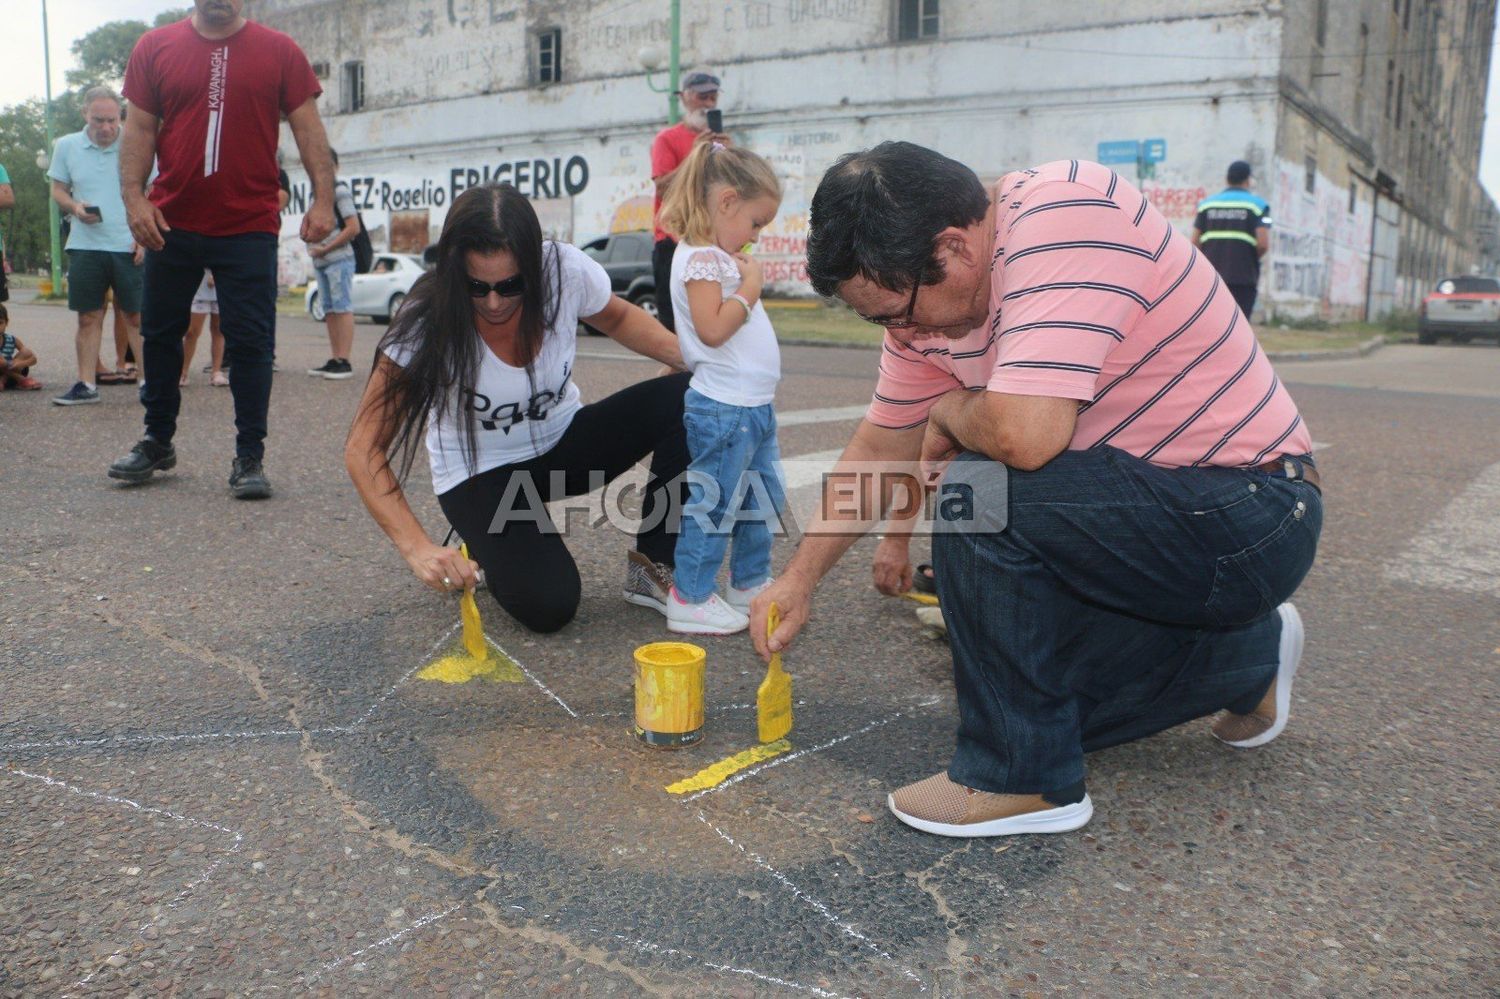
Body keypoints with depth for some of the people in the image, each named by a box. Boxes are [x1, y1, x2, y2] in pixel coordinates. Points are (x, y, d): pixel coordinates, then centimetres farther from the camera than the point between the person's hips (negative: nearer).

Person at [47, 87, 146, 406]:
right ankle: (86, 384, 12)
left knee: (136, 315, 0)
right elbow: (58, 190, 13)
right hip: (85, 246, 2)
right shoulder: (66, 146, 7)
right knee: (88, 317, 6)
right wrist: (75, 207, -9)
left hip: (129, 246, -2)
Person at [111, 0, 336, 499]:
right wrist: (133, 197, -6)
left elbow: (308, 127, -1)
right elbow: (139, 128, 5)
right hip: (171, 223, 3)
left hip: (250, 226, -3)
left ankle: (249, 457, 6)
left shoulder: (279, 51, 2)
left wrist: (323, 199, -12)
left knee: (251, 343, -3)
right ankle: (157, 442, 30)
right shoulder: (155, 47, 6)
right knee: (160, 333, 13)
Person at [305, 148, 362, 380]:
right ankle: (334, 360, 12)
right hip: (320, 261, 9)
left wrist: (326, 248, -12)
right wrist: (314, 248, 9)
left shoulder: (340, 190, -6)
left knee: (343, 308, -9)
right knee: (329, 310, 9)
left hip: (338, 259, -9)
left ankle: (344, 362, -11)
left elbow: (354, 228, -13)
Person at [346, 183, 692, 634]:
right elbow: (364, 450, -23)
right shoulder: (429, 324, -26)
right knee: (547, 605, -27)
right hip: (479, 473, -3)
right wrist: (419, 549, -36)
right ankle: (485, 552, 10)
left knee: (684, 399, -21)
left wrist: (692, 357, -14)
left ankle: (654, 567, -6)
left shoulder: (566, 270, -20)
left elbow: (618, 318, 5)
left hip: (564, 441, 4)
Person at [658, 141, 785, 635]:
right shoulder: (700, 258, -15)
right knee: (714, 502, -3)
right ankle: (690, 599, 8)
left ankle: (750, 583, 33)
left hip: (753, 406, 11)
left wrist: (748, 280, 13)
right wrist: (750, 287, -16)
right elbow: (712, 329, -25)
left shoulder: (719, 256, 15)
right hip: (723, 408, -11)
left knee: (761, 499, 20)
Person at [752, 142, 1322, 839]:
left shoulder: (1066, 215, -27)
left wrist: (950, 412, -14)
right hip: (1146, 511, 9)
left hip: (1255, 514, -9)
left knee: (975, 491, -27)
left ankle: (1022, 780, -11)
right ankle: (1243, 656, 30)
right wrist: (799, 580, 9)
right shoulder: (926, 295, -1)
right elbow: (880, 446, 10)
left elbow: (1023, 434, -37)